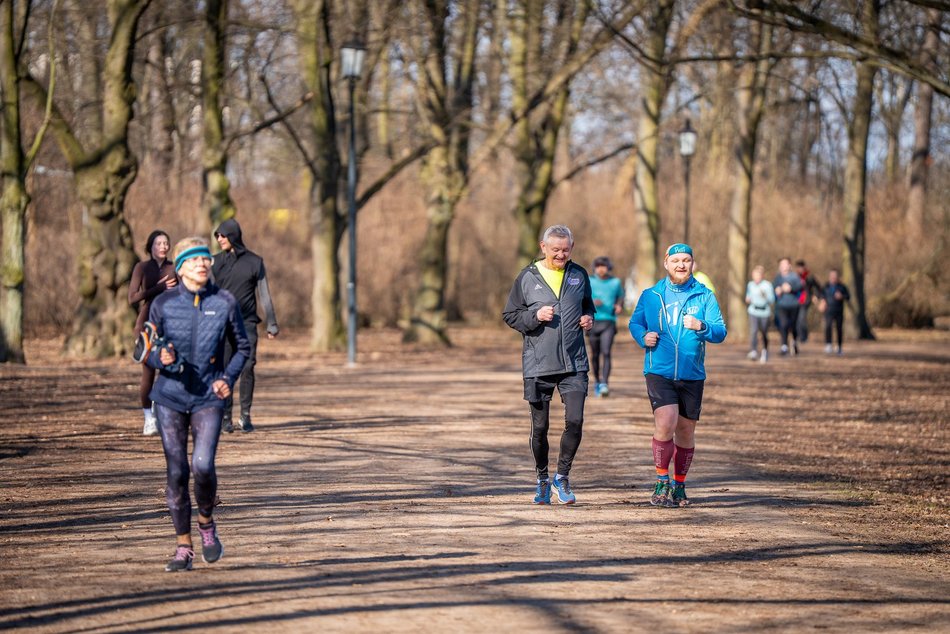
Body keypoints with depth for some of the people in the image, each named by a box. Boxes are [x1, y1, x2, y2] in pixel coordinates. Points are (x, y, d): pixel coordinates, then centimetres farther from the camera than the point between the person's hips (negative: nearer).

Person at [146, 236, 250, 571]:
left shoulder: (224, 302, -1)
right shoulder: (163, 304, -2)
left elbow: (242, 346, 11)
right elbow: (145, 349, 7)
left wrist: (229, 377, -5)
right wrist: (160, 357, -16)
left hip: (208, 397, -1)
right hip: (171, 395, 1)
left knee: (202, 465, -18)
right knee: (176, 472, 1)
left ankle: (207, 523, 11)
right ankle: (184, 547, 12)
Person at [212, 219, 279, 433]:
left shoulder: (254, 261, 5)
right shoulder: (216, 262, 6)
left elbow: (264, 294, 8)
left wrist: (271, 323, 6)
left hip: (247, 324, 0)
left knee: (247, 367, -6)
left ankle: (245, 416, 2)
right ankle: (225, 417, 0)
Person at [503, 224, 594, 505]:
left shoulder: (579, 275, 8)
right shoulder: (527, 277, 0)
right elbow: (510, 315, 5)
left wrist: (589, 318, 2)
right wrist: (535, 316, -12)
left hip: (574, 364, 1)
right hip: (537, 365, -1)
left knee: (575, 421, -11)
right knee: (539, 427, 5)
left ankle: (562, 476, 8)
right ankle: (542, 480, 23)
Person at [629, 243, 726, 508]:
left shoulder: (705, 296, 4)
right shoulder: (651, 296, 6)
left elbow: (720, 332, -2)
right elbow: (635, 322, 17)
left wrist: (701, 327, -22)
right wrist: (643, 336, -5)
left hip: (692, 375, 1)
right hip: (659, 372, -1)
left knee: (686, 431, 9)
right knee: (665, 424, -19)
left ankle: (679, 486, 25)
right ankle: (662, 483, -6)